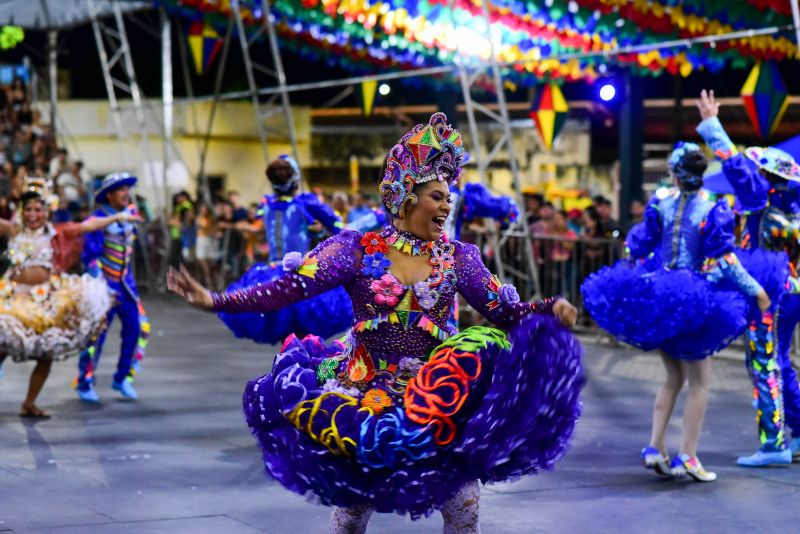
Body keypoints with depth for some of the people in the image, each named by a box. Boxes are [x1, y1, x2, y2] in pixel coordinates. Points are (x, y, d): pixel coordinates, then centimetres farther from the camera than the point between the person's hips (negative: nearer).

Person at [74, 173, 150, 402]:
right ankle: (84, 383, 8)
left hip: (126, 282, 6)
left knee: (136, 328, 0)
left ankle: (123, 378, 14)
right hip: (104, 283, -6)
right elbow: (91, 256, -18)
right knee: (96, 333, -6)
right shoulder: (97, 220, -17)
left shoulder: (131, 213, 3)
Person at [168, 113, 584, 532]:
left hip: (441, 396, 2)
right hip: (366, 395, -1)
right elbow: (289, 289, -12)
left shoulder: (457, 257, 2)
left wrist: (549, 310, -23)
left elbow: (505, 312, -2)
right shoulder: (358, 249, -5)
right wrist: (216, 301, -23)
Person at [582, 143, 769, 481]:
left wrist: (633, 280, 23)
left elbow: (639, 247, 5)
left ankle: (655, 448, 12)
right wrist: (755, 290, -3)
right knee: (698, 383, 7)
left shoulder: (660, 205, -2)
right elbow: (723, 261, -12)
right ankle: (686, 458, 4)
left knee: (673, 378, 19)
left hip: (658, 297, 4)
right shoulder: (713, 210, -11)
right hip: (692, 299, -4)